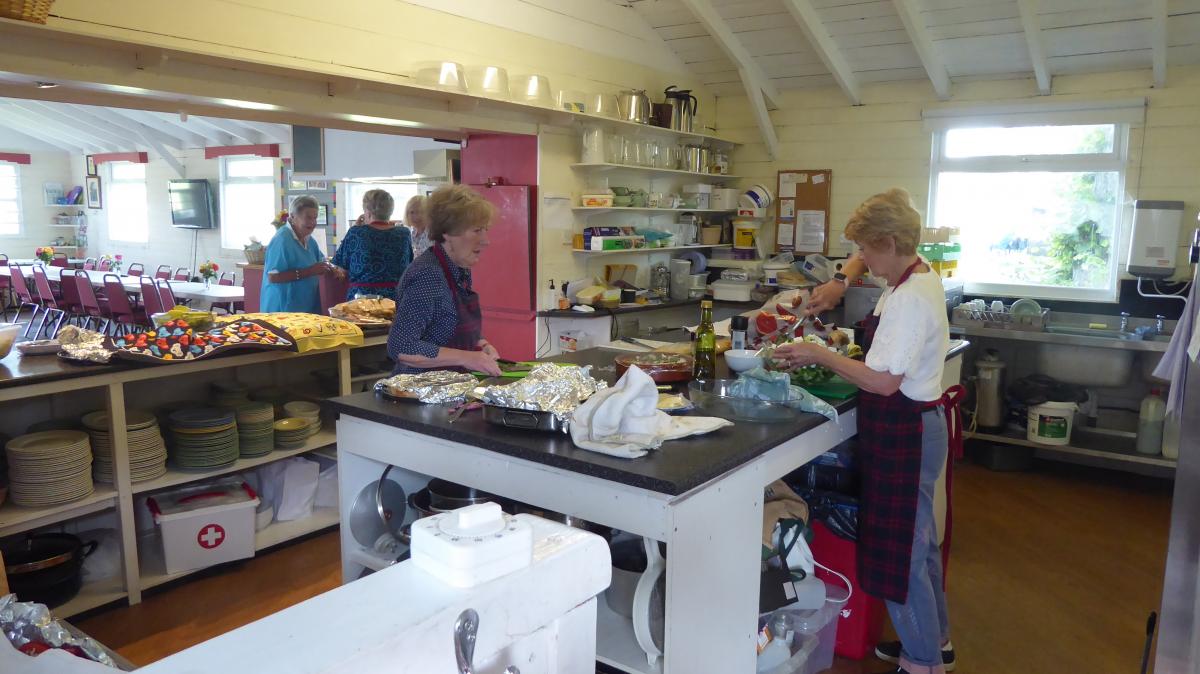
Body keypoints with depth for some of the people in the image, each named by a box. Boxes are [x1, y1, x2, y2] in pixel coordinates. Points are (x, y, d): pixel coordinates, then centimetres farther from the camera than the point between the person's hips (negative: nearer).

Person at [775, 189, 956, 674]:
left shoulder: (909, 301, -24)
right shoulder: (918, 272, 6)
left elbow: (883, 381, -29)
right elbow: (866, 261, 27)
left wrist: (819, 355, -20)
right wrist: (840, 283, 9)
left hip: (904, 435, -11)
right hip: (916, 427, 11)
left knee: (900, 552, 2)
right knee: (918, 540, 22)